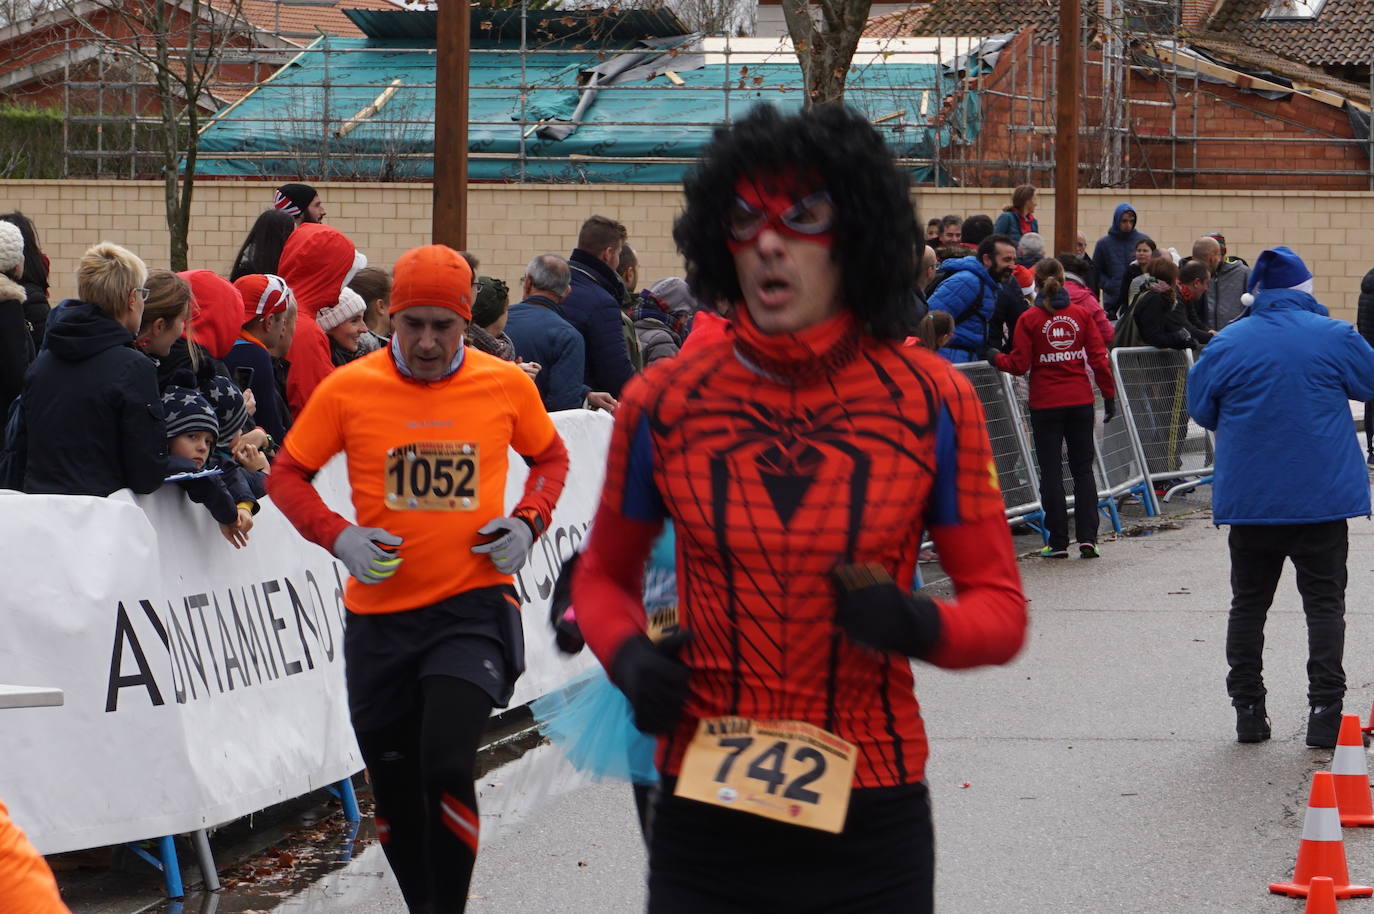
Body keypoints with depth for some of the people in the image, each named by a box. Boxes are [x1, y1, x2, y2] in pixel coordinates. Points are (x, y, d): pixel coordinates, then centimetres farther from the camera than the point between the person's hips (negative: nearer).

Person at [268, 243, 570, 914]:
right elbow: (286, 474, 7)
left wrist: (528, 521, -2)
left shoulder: (507, 385, -1)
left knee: (446, 764, -21)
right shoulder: (349, 389, -4)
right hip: (378, 613, 2)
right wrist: (336, 536, -10)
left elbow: (550, 457, 17)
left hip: (473, 605, -2)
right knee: (395, 794, 10)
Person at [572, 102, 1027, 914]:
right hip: (705, 813, 1)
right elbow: (605, 574, 14)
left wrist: (918, 625, -20)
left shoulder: (931, 400, -3)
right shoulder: (664, 402, 0)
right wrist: (627, 655, -7)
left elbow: (1001, 609, 1)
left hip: (872, 825, 0)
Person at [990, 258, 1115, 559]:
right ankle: (1087, 537, 0)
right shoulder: (1082, 314, 1)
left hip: (1046, 404, -2)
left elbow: (1019, 364, -7)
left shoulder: (1029, 319, -6)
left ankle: (1058, 542, 4)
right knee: (1082, 468, 10)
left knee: (1051, 471, 5)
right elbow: (1098, 357, -1)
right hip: (1080, 399, 2)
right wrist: (1109, 395, 7)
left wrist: (995, 357, 12)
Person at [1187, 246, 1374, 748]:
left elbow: (1200, 408, 7)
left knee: (1249, 603, 11)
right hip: (1322, 495, -1)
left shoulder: (1227, 344, -3)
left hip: (1250, 497, 1)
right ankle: (1325, 714, -4)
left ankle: (1248, 711, 11)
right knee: (1324, 602, 4)